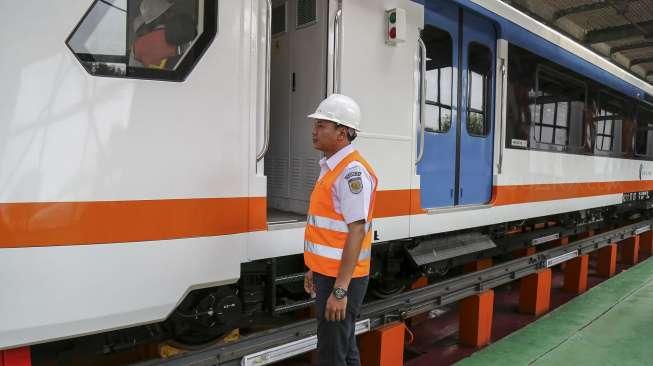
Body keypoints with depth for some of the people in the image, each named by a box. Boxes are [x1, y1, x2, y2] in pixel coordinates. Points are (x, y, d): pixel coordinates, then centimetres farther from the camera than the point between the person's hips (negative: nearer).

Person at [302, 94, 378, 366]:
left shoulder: (352, 171, -19)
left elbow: (356, 232, -24)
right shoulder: (331, 167, 12)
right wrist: (314, 270, 20)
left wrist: (340, 290, -24)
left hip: (341, 279, -10)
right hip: (328, 273, 10)